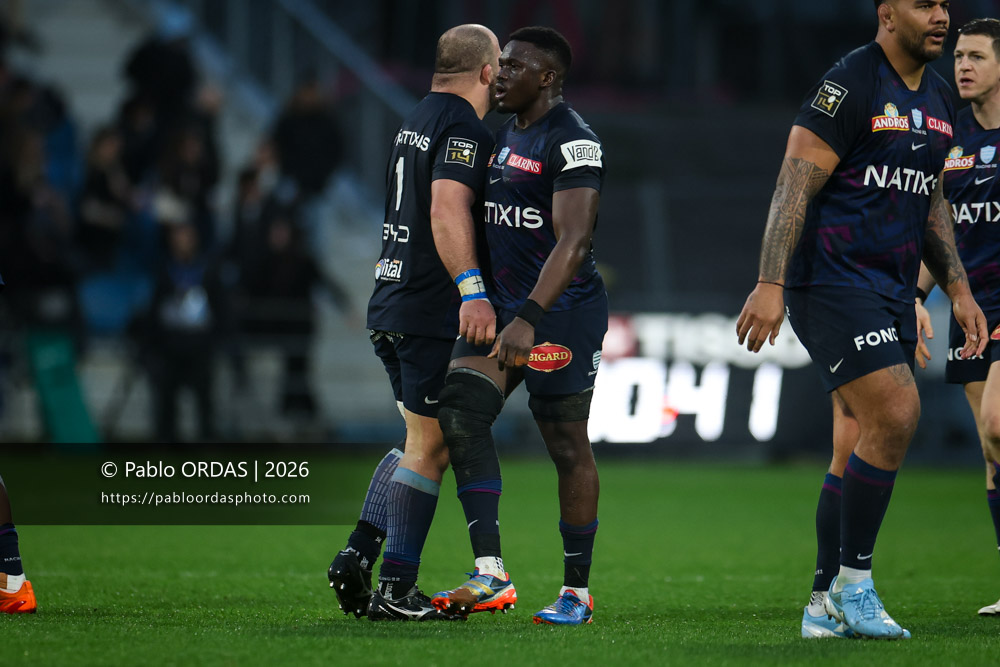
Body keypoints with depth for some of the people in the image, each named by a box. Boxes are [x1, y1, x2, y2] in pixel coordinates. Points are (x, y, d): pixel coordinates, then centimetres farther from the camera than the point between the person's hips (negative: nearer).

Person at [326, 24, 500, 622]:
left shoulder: (418, 120, 18)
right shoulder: (466, 129, -13)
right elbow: (448, 209, -27)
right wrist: (472, 290, -36)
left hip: (391, 304, 9)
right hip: (433, 312, -9)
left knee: (422, 443, 18)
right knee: (430, 449, -4)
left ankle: (358, 554, 8)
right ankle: (395, 589, -3)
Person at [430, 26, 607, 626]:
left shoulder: (572, 143, -15)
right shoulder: (505, 134, 14)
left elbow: (572, 243, -24)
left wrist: (528, 320, -32)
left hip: (563, 310, -8)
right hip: (503, 305, 8)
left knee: (568, 448, 1)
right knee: (460, 415, -10)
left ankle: (578, 590, 13)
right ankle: (491, 576, -12)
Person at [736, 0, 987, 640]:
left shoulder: (938, 96, 15)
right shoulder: (850, 84, -12)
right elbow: (795, 185, -15)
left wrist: (958, 288, 19)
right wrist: (771, 285, -22)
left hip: (891, 293, 9)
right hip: (830, 281, -9)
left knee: (864, 446, 8)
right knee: (896, 414, -20)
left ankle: (825, 605, 15)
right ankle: (853, 583, -9)